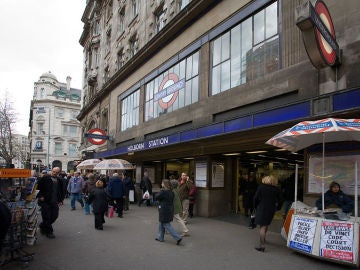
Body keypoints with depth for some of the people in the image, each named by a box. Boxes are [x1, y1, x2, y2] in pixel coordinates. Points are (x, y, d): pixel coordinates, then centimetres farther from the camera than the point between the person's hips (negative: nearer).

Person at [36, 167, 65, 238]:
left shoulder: (60, 180, 9)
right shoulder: (45, 178, -5)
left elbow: (62, 191, 16)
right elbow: (38, 187, -5)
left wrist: (61, 200, 10)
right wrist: (40, 196, -9)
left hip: (54, 202, 5)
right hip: (45, 201, -5)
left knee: (54, 216, 7)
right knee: (47, 217, -1)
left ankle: (43, 226, 32)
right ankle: (49, 232, 15)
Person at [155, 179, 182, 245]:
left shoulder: (163, 192, -20)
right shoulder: (171, 192, 5)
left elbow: (156, 197, -12)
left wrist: (160, 191, 0)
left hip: (164, 212, -9)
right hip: (170, 210, 9)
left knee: (166, 225, -2)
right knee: (161, 224, 21)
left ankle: (178, 237, -6)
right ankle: (160, 237, 30)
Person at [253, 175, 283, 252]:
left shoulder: (261, 187, -5)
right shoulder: (276, 190, 3)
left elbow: (255, 198, -7)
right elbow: (280, 200, 4)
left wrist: (256, 207, 7)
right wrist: (277, 208, 18)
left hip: (262, 208, -4)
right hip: (271, 209, 4)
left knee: (262, 227, -4)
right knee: (265, 225, 24)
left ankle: (262, 245, -11)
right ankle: (263, 239, 42)